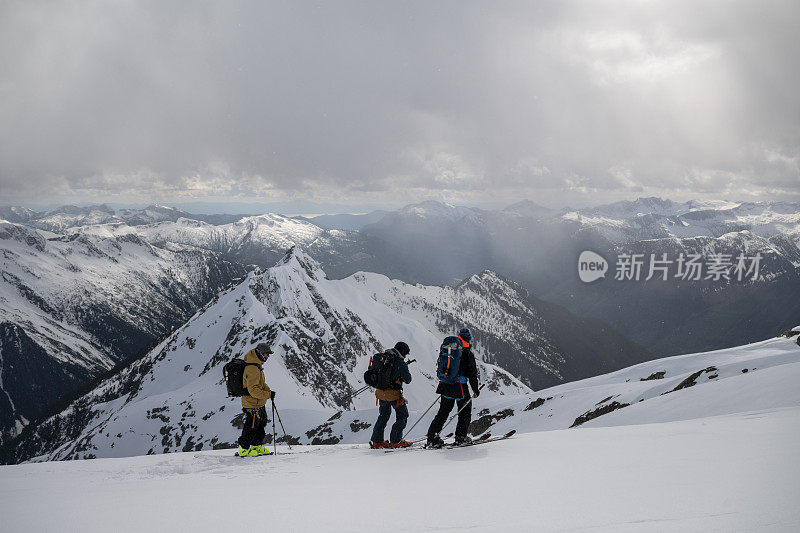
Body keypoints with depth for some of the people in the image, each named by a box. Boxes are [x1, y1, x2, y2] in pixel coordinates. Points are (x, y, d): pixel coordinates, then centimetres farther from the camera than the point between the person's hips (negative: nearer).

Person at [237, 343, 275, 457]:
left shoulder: (257, 365, 9)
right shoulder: (253, 369, -26)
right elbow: (253, 389, -29)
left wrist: (268, 390, 5)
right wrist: (268, 395, -25)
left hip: (259, 404, 10)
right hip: (253, 404, -10)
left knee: (261, 422, 20)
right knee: (252, 426, 1)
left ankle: (257, 446, 33)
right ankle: (244, 449, 15)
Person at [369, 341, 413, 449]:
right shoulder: (401, 363, -14)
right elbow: (408, 380, -7)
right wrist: (405, 369, 12)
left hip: (381, 392, 7)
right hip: (393, 394, -7)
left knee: (384, 415, 22)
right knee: (403, 416, 9)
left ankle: (376, 441, 21)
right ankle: (395, 441, 5)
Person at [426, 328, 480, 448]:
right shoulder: (468, 353, -10)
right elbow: (472, 374, -7)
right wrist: (476, 390, 2)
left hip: (445, 386, 5)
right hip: (460, 387, -5)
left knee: (443, 412, 12)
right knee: (465, 411, 12)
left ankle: (432, 436, 4)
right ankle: (461, 437, 11)